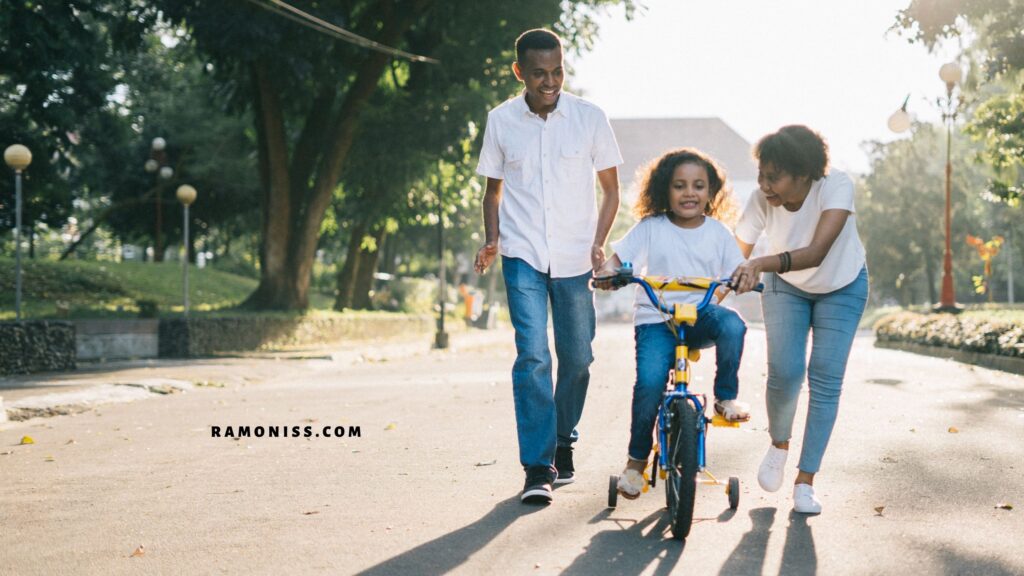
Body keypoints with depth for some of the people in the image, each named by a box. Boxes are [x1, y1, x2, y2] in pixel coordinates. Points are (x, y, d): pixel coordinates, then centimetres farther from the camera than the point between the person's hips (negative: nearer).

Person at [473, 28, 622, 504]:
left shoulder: (589, 118, -2)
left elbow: (611, 189, 6)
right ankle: (538, 468, -10)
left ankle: (563, 442, 31)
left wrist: (598, 244, -7)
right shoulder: (501, 121, 1)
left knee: (577, 357, 7)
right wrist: (491, 241, -2)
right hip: (522, 255, -1)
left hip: (575, 258, 1)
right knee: (532, 354, -12)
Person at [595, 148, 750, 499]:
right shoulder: (651, 228, 2)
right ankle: (636, 460, -3)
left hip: (701, 315, 2)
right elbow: (617, 258, -2)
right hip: (656, 319, -1)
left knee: (732, 325, -34)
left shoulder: (717, 233, 8)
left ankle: (726, 398, -10)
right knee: (650, 381, -25)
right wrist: (607, 272, -26)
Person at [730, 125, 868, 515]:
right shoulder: (761, 201, -27)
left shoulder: (836, 187, -35)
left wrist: (761, 264, -62)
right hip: (786, 288, 1)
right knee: (784, 373, -15)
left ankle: (805, 481, 3)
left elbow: (817, 252, -47)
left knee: (826, 381, -8)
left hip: (841, 288, -1)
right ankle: (779, 445, 16)